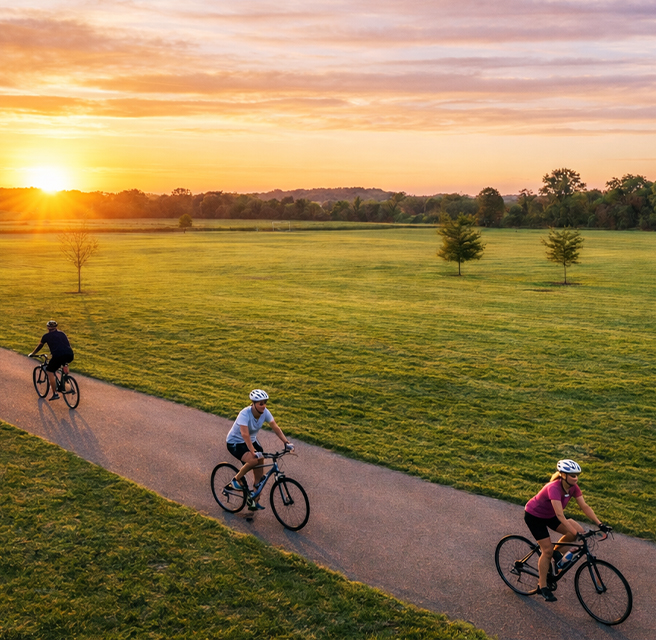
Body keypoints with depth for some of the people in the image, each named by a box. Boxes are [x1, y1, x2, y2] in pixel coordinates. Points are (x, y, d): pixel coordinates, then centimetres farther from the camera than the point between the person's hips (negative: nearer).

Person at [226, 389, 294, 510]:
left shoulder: (265, 412, -15)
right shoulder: (245, 414, -32)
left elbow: (275, 427, -13)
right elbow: (245, 434, -42)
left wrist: (286, 442, -24)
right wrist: (253, 451, -50)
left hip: (251, 441, 6)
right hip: (235, 443, -6)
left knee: (259, 472, -2)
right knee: (254, 460, -32)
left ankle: (254, 501, 14)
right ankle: (237, 479, -6)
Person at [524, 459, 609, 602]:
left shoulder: (573, 487, -14)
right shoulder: (554, 488, -37)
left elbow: (585, 507, -12)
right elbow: (560, 516, -41)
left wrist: (600, 524, -21)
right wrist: (576, 534, -44)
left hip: (549, 515, 7)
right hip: (534, 515, -7)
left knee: (578, 530, -11)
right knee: (548, 550, -8)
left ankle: (557, 552, 12)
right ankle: (542, 587, 8)